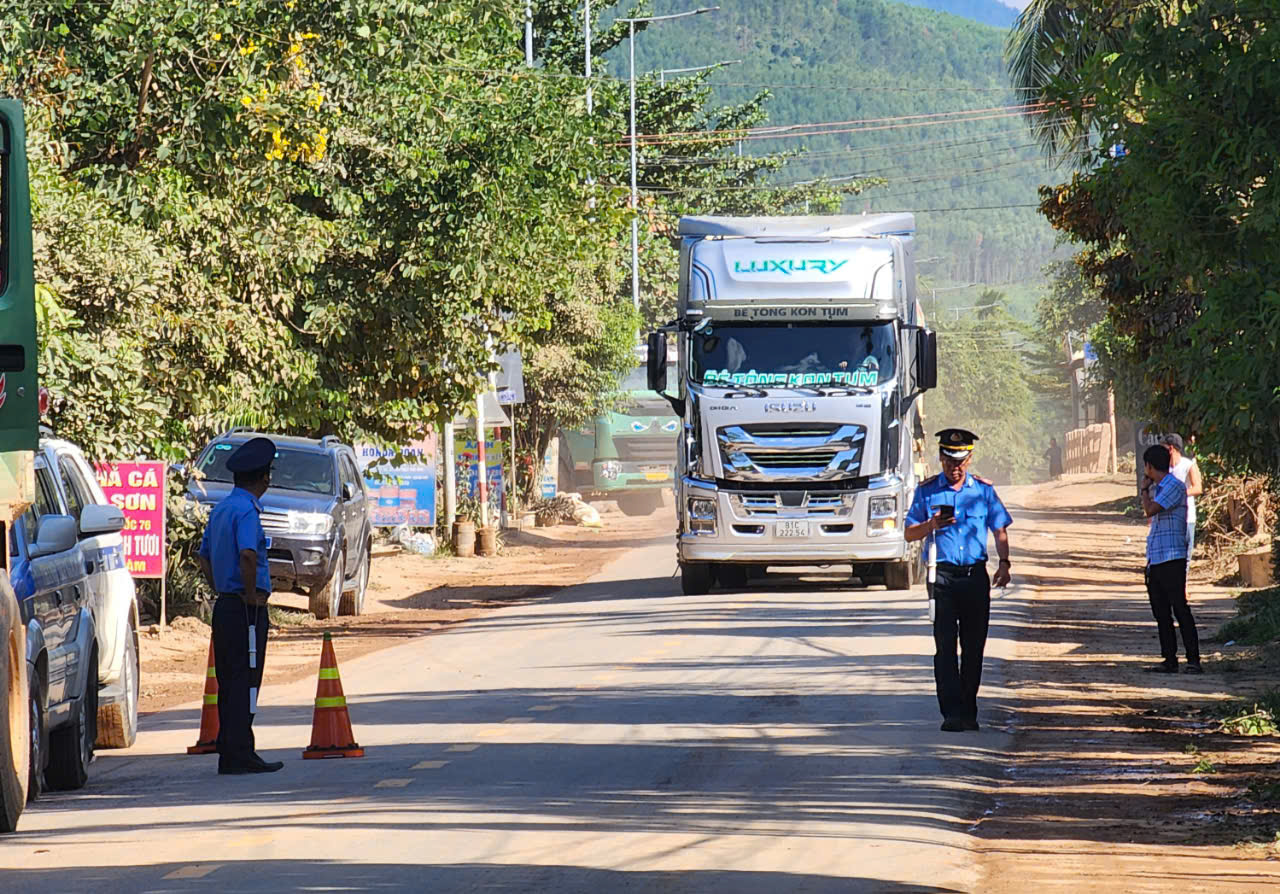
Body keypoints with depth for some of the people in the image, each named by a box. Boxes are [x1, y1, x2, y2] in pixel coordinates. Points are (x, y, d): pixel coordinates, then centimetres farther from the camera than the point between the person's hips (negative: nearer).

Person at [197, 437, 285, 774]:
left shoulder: (220, 510, 14)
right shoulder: (246, 511, -15)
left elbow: (204, 556, 23)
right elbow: (248, 555, -30)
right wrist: (251, 594, -19)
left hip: (224, 604, 9)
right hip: (247, 608, -9)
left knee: (229, 681, 11)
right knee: (245, 680, -7)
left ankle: (229, 751, 15)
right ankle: (239, 755, -7)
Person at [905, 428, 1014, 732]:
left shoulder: (983, 490, 9)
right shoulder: (927, 491, 5)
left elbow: (1000, 530, 14)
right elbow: (910, 534, 7)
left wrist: (1004, 563, 0)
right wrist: (932, 525, -13)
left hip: (976, 574, 2)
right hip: (942, 575, -2)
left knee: (974, 647, 5)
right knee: (945, 646, -10)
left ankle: (968, 712, 15)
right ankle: (952, 713, -15)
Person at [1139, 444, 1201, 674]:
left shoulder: (1175, 486, -9)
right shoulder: (1158, 489, 19)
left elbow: (1150, 510, -17)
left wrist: (1145, 490, -1)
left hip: (1172, 558, -9)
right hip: (1155, 559, 9)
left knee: (1180, 609, -10)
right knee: (1161, 612, 8)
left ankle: (1193, 659, -11)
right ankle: (1169, 659, 10)